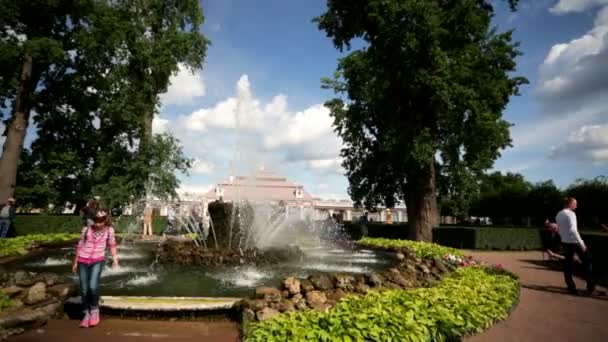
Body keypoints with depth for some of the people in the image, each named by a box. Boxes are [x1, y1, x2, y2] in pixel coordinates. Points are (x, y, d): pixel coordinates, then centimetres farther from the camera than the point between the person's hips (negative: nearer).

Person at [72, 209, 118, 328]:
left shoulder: (109, 229, -5)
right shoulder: (86, 229, -2)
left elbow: (112, 243, 5)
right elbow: (80, 245, 7)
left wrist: (114, 257, -6)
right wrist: (75, 262, 12)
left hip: (98, 261, -2)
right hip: (83, 261, 2)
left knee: (93, 286, -18)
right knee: (84, 289, 3)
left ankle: (95, 310, 6)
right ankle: (86, 313, 21)